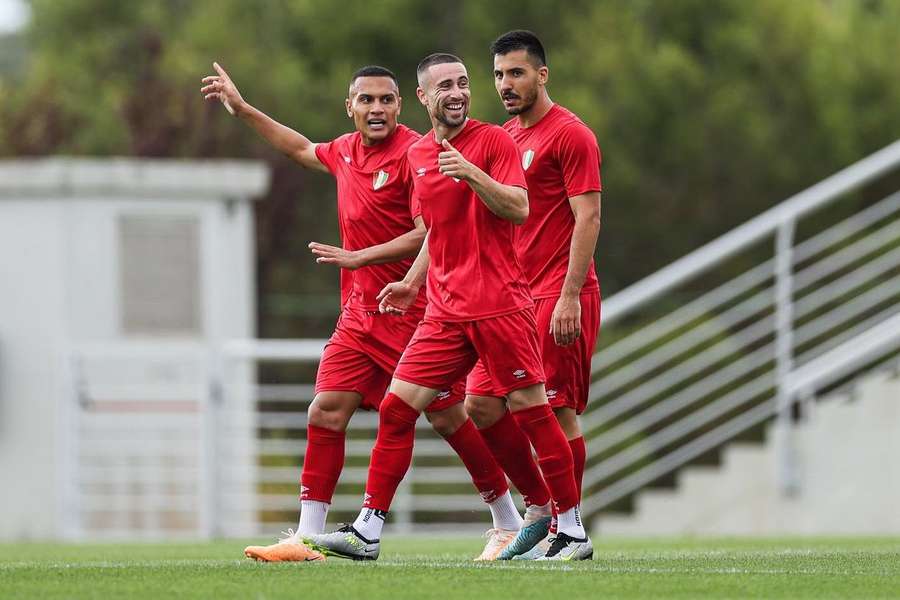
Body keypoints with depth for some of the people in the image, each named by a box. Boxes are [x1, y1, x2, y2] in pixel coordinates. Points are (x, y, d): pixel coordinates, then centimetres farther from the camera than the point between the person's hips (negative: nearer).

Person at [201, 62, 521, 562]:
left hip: (411, 311, -7)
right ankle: (307, 537, 0)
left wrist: (359, 257, -21)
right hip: (359, 311, 7)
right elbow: (302, 149, 33)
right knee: (325, 412, -2)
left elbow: (428, 234, -19)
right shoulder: (346, 150, 10)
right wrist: (241, 109, 35)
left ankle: (508, 522, 12)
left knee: (448, 417, -2)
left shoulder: (414, 154, -13)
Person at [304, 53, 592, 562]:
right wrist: (414, 283, 19)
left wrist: (472, 173, -25)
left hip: (499, 304, -6)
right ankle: (368, 532, 2)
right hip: (445, 310, 6)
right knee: (397, 408, -1)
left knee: (532, 411, -4)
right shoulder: (418, 155, 15)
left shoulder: (493, 141, -3)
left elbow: (519, 209, -14)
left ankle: (574, 531, 6)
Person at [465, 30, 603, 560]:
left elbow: (588, 218, -13)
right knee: (482, 406, 4)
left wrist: (570, 296, -20)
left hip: (561, 299, -8)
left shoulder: (570, 135, -8)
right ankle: (542, 506, 16)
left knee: (556, 410, -8)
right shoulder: (504, 137, 17)